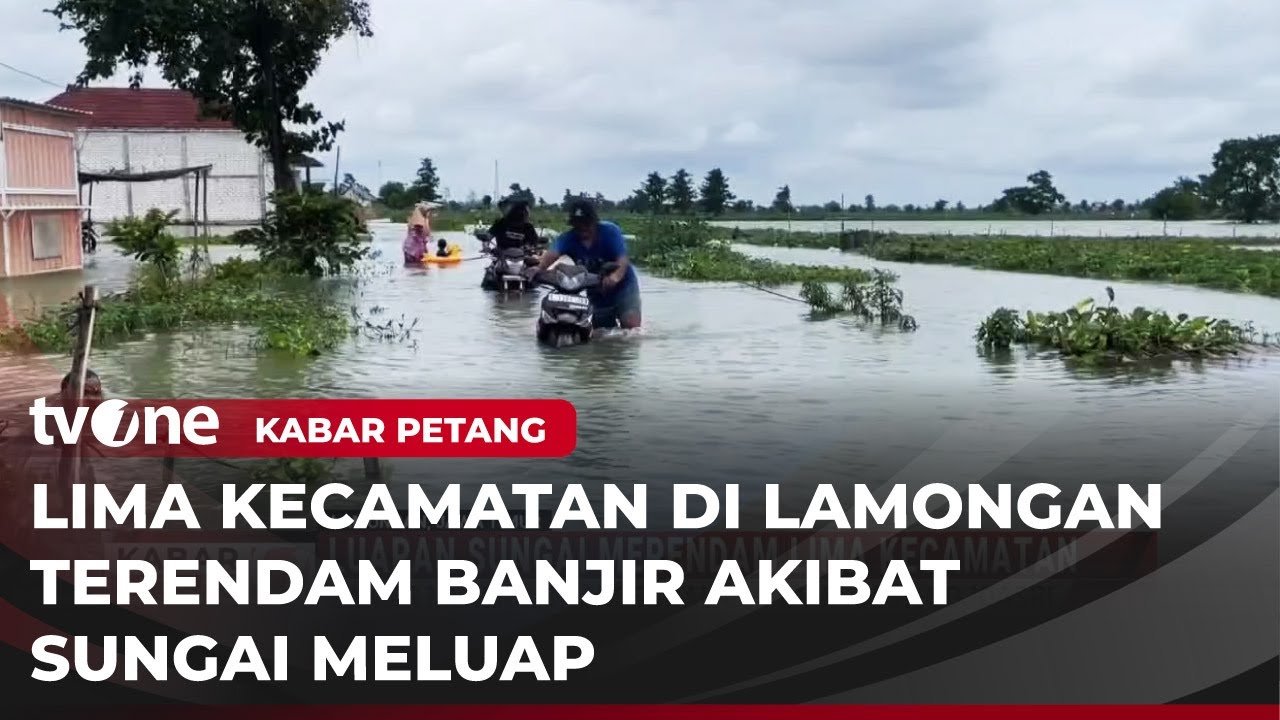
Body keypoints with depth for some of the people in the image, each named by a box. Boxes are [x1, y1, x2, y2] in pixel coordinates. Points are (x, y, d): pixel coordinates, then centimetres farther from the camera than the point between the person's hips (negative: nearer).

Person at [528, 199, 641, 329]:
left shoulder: (610, 231, -18)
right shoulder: (568, 238, -11)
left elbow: (622, 259, -33)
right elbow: (553, 253, -32)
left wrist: (615, 276, -56)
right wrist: (540, 267, -55)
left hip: (622, 284, -3)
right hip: (595, 292, 4)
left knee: (631, 325, -21)